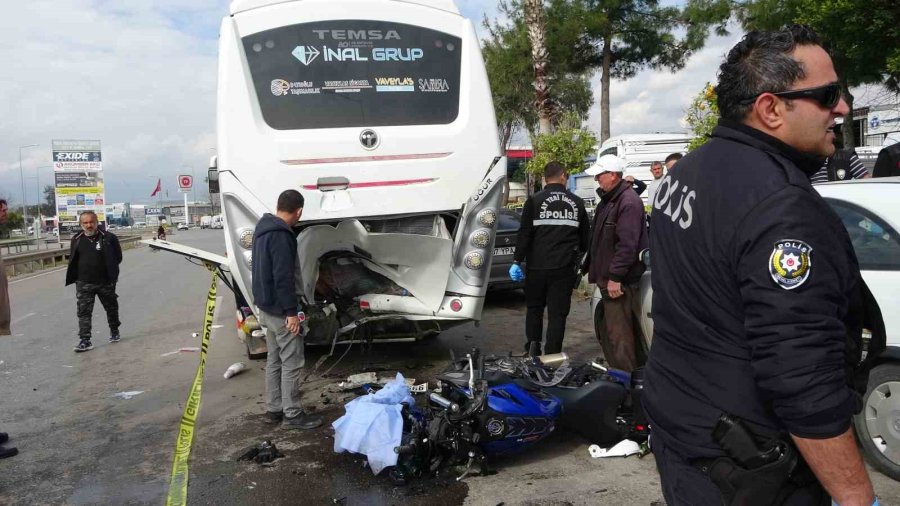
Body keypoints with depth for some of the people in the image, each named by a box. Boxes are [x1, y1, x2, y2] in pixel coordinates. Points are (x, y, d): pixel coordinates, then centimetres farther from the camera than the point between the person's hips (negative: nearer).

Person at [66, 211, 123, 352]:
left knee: (111, 308, 14)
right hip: (84, 283, 2)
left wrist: (110, 271, -3)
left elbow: (118, 257, 2)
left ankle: (114, 331, 36)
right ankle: (85, 340, -3)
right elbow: (72, 260, 14)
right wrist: (76, 276, 5)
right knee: (84, 312, -4)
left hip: (105, 282, -1)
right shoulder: (76, 240, 4)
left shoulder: (108, 238, -6)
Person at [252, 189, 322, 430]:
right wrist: (292, 311, -23)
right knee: (292, 362, -1)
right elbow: (283, 277, -26)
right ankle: (292, 414, 6)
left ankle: (274, 408, 25)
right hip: (280, 309, -10)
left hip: (266, 306, 10)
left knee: (274, 359, 17)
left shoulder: (263, 228, 10)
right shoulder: (280, 235, -22)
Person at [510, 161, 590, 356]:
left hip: (538, 267, -1)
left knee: (534, 308, 16)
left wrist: (517, 261, -2)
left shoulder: (535, 200, -2)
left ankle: (533, 347, 5)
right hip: (565, 268, 1)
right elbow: (585, 236, 16)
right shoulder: (576, 202, 8)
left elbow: (524, 233, -7)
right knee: (558, 313, 5)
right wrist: (579, 255, 35)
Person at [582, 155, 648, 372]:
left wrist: (615, 277, -25)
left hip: (619, 281, -11)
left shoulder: (628, 202, -15)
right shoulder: (607, 200, 18)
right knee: (609, 332, 17)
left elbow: (627, 244, -23)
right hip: (607, 278, 11)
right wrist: (588, 266, 25)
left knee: (618, 333, -10)